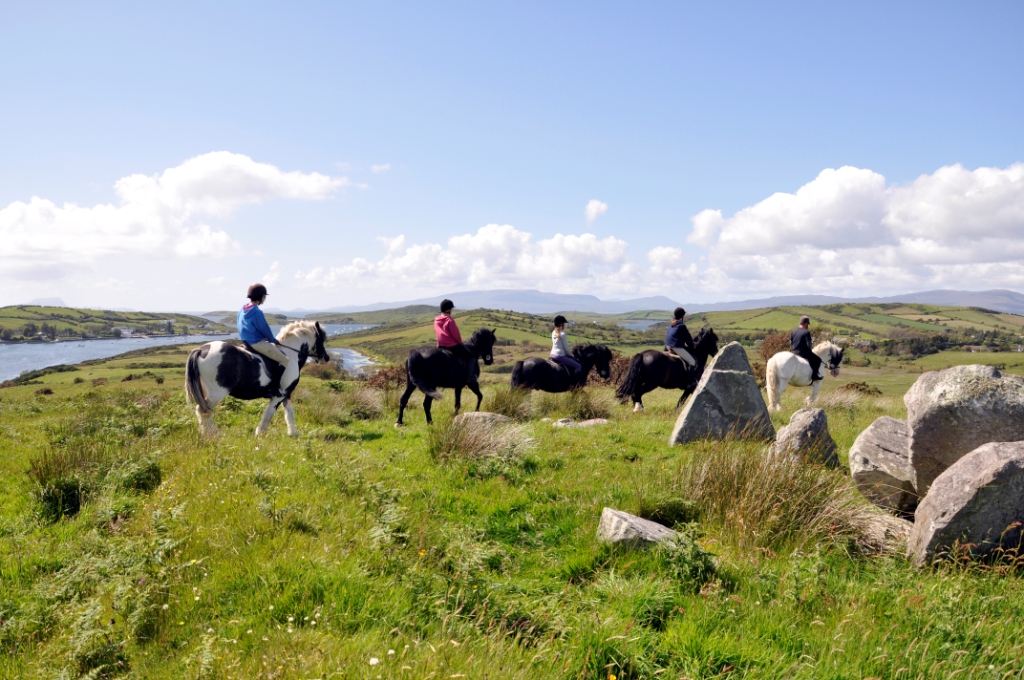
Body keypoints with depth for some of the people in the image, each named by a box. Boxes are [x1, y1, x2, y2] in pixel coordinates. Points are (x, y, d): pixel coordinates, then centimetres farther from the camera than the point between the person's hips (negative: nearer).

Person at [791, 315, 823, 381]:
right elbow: (809, 344, -16)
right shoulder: (806, 332, -14)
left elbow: (790, 342, 10)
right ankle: (814, 375, -2)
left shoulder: (794, 331, 5)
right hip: (804, 353, -7)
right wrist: (811, 349, 3)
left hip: (794, 352, 7)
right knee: (817, 360, 4)